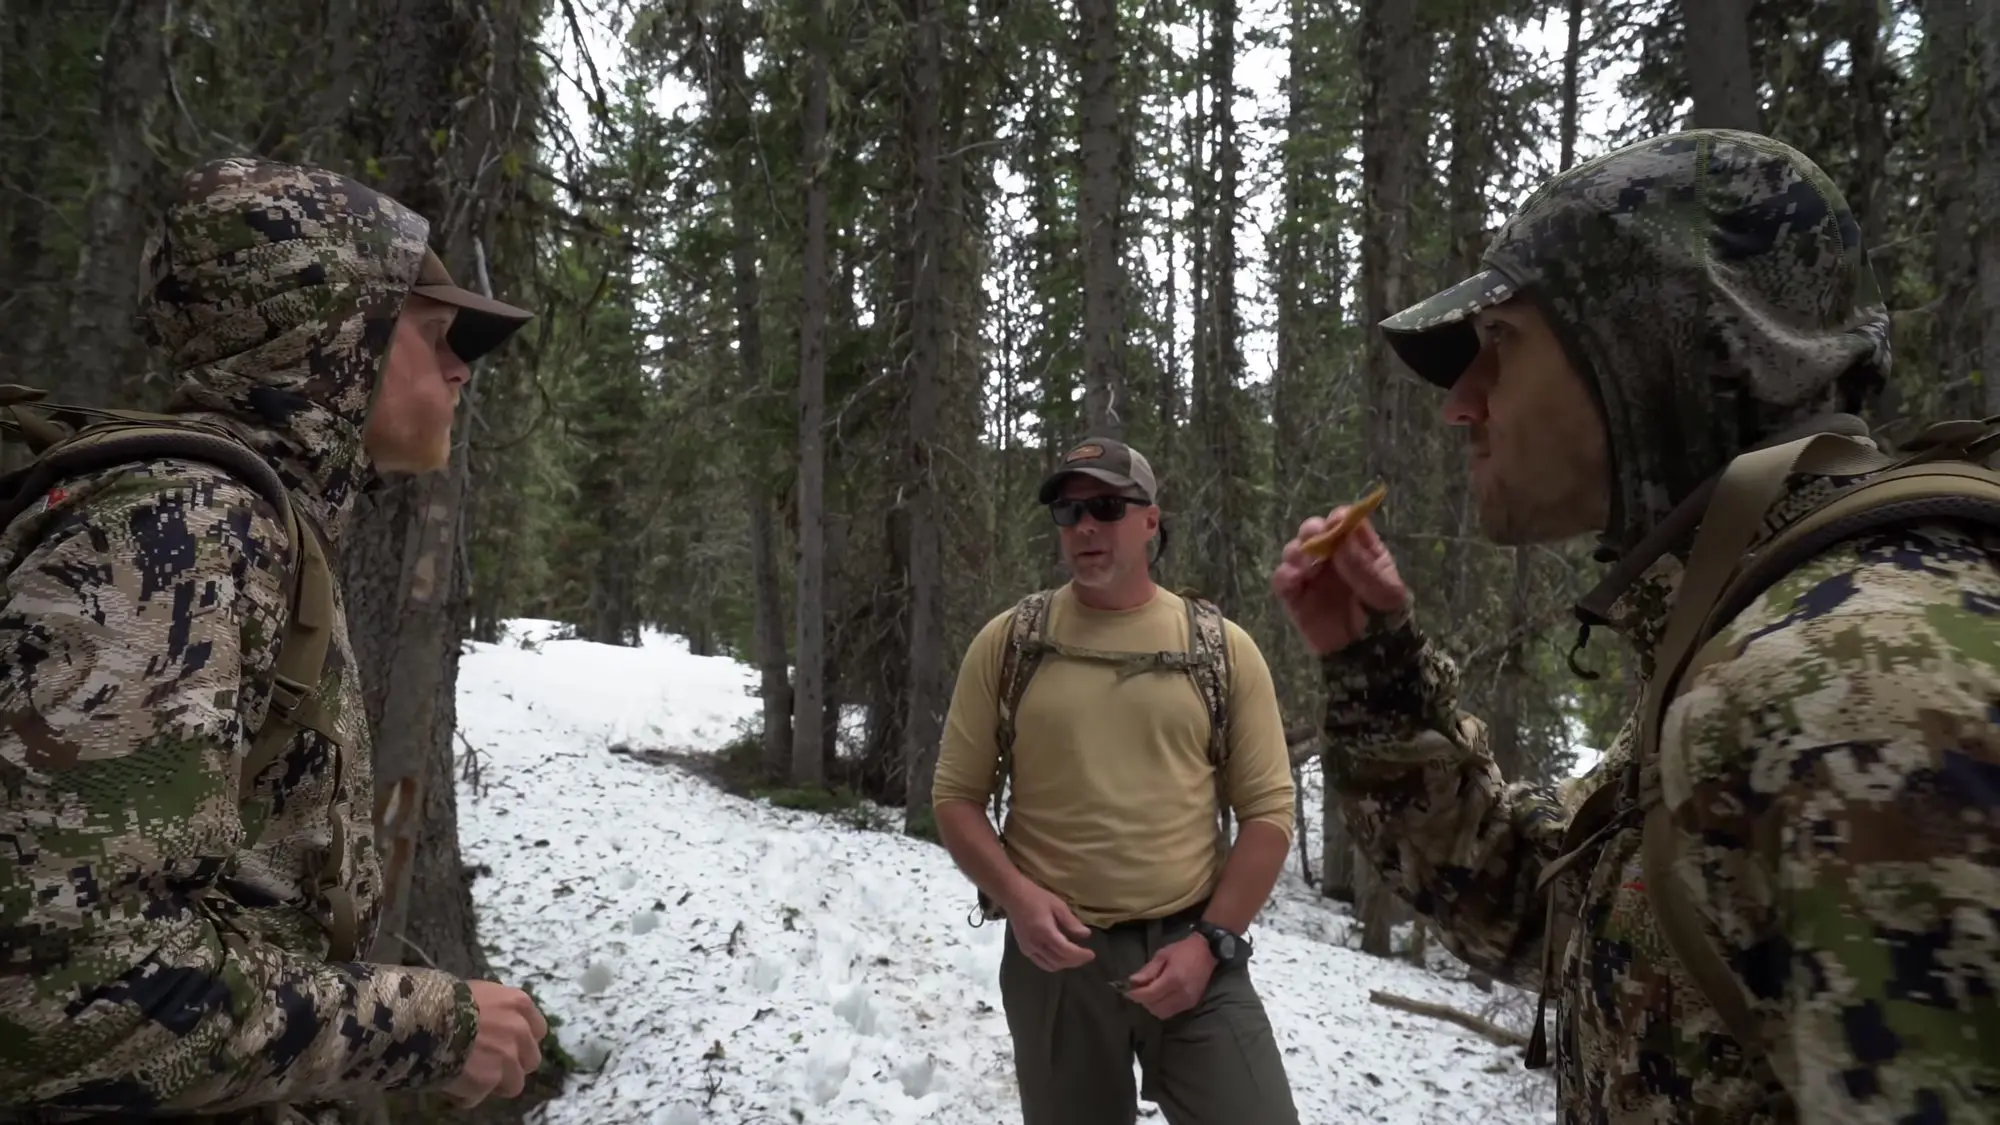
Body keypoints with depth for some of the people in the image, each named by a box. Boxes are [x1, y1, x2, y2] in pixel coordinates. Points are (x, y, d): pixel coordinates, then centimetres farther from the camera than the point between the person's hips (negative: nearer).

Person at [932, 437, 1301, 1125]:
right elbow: (956, 794, 3)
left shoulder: (1222, 649, 1)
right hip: (1055, 952, 1)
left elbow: (1268, 809, 0)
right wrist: (1017, 897, -13)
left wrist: (1208, 940, -9)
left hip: (1193, 949, 0)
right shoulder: (1007, 642, 1)